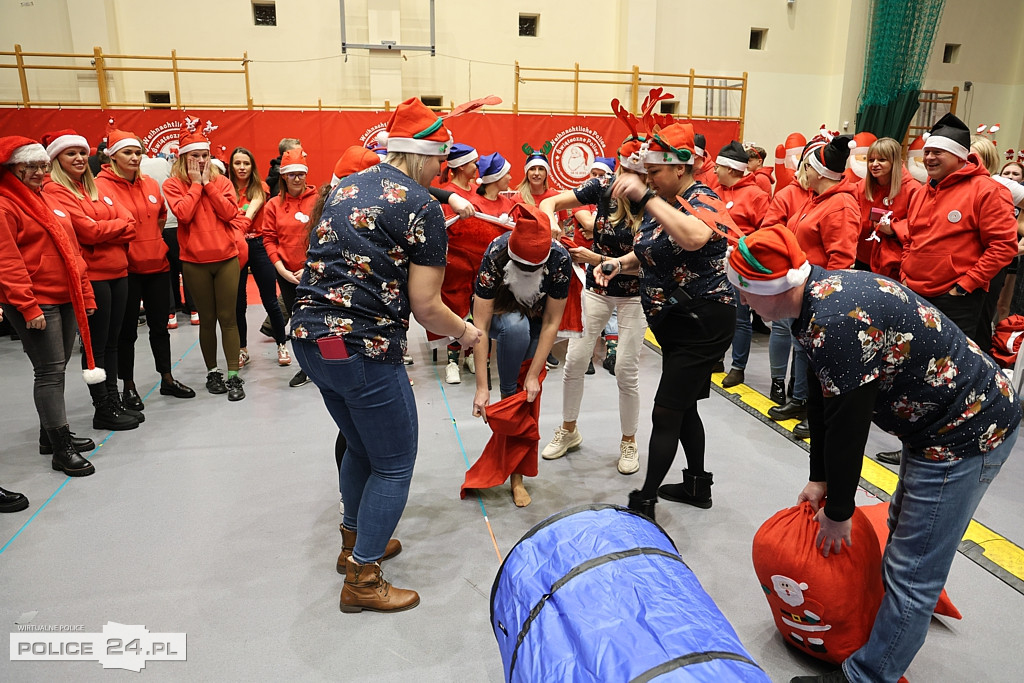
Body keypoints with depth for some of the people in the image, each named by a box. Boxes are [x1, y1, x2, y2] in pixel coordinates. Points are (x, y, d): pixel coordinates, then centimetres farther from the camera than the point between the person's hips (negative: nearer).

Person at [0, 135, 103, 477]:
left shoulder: (47, 202, 18)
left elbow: (72, 252, 20)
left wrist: (86, 294, 16)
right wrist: (28, 305, -19)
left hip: (66, 298, 8)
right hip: (34, 303, -8)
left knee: (56, 369, 14)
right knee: (50, 370, -7)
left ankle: (53, 433, 26)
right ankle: (60, 449, -1)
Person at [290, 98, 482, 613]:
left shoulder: (346, 187, 14)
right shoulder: (422, 207, -9)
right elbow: (425, 306, -11)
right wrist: (465, 332, 7)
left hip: (308, 336, 9)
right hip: (362, 349, -8)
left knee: (361, 446, 26)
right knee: (394, 464, 8)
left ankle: (356, 540, 42)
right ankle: (362, 580, 16)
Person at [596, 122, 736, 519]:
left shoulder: (702, 200, -17)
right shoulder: (661, 203, 9)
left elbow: (694, 237, -42)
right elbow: (647, 257, 17)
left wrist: (645, 197, -39)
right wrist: (616, 264, -2)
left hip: (702, 324, -9)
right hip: (675, 323, 9)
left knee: (666, 413, -7)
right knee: (683, 407, 18)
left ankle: (644, 503, 3)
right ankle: (698, 486, 35)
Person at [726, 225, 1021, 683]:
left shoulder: (834, 323, -32)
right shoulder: (822, 293, 1)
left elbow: (847, 426, -24)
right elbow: (823, 404, 7)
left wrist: (838, 512, -9)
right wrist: (820, 479, 13)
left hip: (966, 433, -10)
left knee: (911, 571, -1)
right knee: (902, 530, 27)